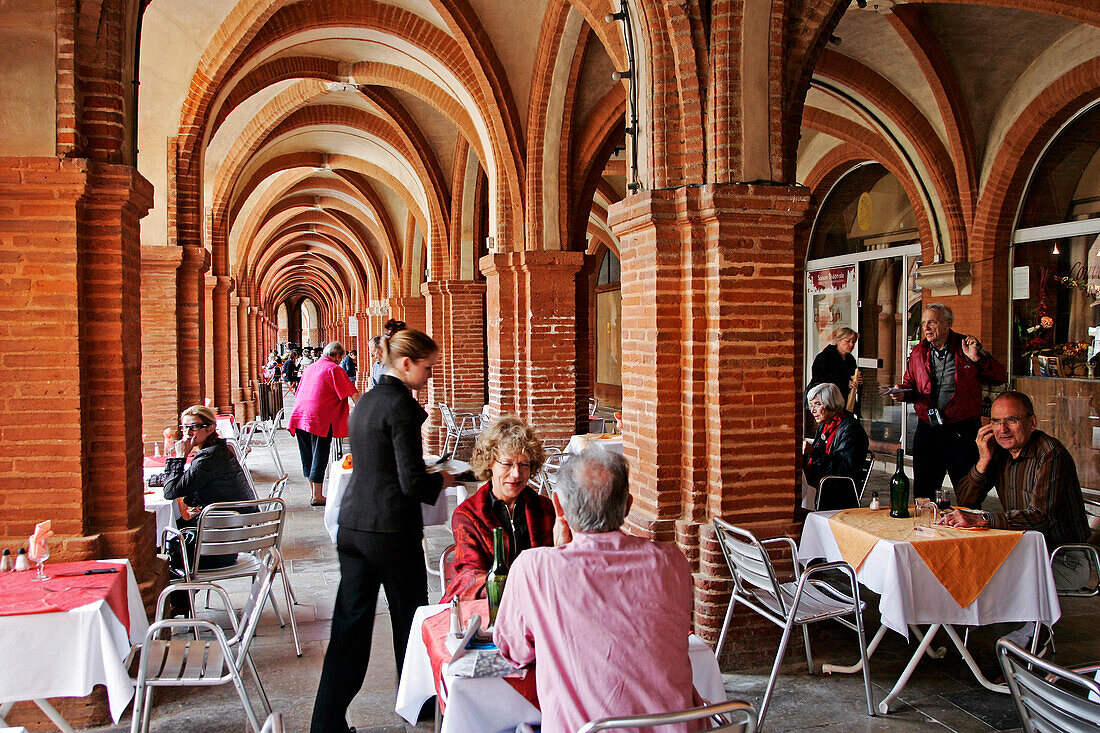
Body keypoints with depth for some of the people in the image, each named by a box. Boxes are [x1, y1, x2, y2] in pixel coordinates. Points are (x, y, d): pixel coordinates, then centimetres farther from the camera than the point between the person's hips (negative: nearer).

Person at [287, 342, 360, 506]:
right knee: (319, 457, 1)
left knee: (307, 457, 14)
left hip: (300, 416, 7)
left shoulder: (310, 367, 19)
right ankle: (317, 497, 7)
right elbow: (354, 394, -10)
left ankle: (313, 494, 23)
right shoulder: (334, 369, -4)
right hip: (320, 419, -7)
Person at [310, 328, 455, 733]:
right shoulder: (400, 405, -15)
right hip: (391, 528, -7)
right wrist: (443, 480, 0)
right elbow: (412, 482, -19)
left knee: (350, 621, 10)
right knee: (409, 617, 12)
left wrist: (428, 476, 18)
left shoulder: (365, 401, 11)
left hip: (352, 526, 8)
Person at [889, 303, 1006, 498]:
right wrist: (903, 392, -4)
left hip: (962, 430, -3)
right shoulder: (918, 352, 9)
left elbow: (1000, 377, -1)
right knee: (923, 491, 9)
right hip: (927, 429, 3)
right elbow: (910, 384, 18)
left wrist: (977, 359, -16)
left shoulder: (967, 347, -1)